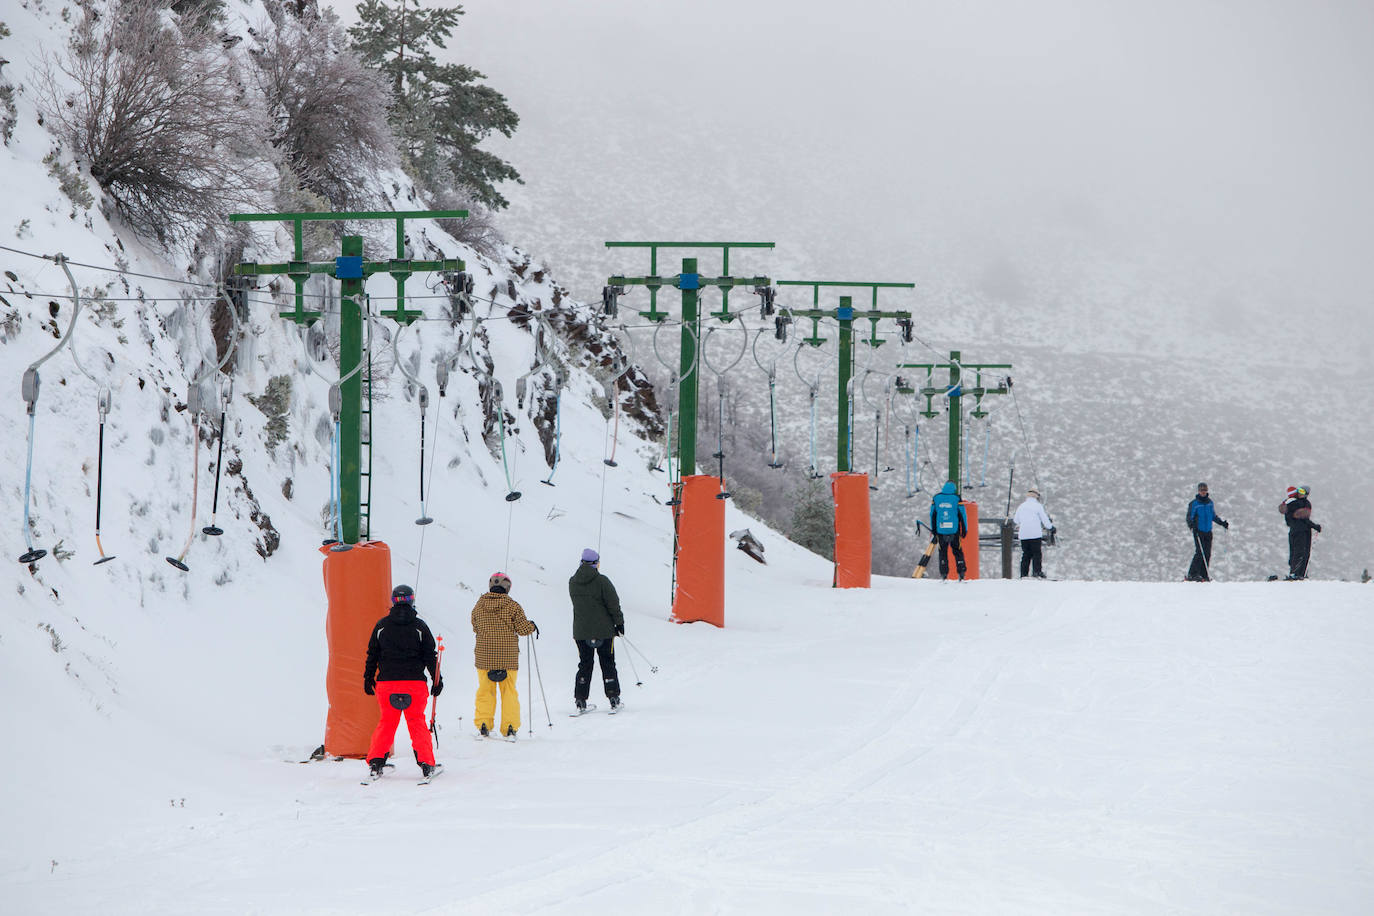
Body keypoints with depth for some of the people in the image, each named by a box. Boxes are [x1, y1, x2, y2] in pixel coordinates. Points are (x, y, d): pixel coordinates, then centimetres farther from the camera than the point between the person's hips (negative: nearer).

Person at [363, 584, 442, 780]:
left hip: (386, 682, 1)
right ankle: (426, 764, 2)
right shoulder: (419, 626, -2)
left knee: (387, 722, 11)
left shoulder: (381, 625, 4)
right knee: (417, 722, 6)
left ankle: (375, 762, 3)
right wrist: (437, 681, 8)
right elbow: (430, 656, 1)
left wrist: (368, 679, 17)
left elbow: (372, 655, 8)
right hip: (415, 683, -1)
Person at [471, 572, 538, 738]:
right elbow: (522, 628, -7)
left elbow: (475, 628, 11)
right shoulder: (512, 606, -9)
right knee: (509, 691, 8)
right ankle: (509, 727, 6)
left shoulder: (479, 606, 0)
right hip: (508, 656, -2)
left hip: (484, 656, 2)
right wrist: (532, 626, 15)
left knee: (485, 690, 11)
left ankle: (483, 726, 8)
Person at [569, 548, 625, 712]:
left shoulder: (573, 582, 1)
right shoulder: (601, 581, -14)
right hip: (604, 629, -4)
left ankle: (581, 701, 6)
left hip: (580, 631, 4)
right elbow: (613, 604, -11)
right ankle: (613, 699, 5)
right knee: (607, 663, 6)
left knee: (585, 664, 11)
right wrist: (619, 623, -1)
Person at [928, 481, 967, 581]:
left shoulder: (936, 498, 3)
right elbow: (962, 515, -2)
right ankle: (961, 575, 1)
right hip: (954, 531, -1)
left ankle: (944, 575, 5)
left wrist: (933, 530, 16)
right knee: (958, 552, 7)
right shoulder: (957, 498, -4)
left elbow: (932, 515, 8)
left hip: (941, 531, 1)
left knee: (943, 553, 11)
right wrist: (964, 530, 6)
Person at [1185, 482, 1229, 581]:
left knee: (1207, 554, 1)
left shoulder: (1210, 503, 13)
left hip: (1208, 532, 5)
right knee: (1200, 553, -15)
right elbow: (1190, 517, -5)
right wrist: (1191, 525, -22)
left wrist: (1222, 523, 19)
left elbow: (1214, 516, 26)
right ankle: (1192, 574, -12)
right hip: (1198, 531, -5)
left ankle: (1204, 575, 6)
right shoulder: (1194, 503, -3)